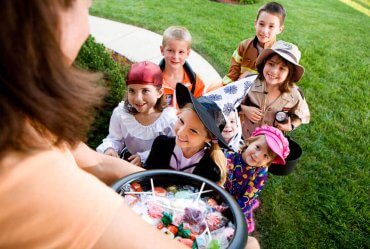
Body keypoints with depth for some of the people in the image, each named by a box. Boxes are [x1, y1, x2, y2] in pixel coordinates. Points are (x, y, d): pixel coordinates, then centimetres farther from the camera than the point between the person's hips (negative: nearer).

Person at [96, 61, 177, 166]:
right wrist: (109, 148, -21)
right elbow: (115, 139, 0)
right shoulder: (120, 113, -14)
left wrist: (144, 157, -25)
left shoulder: (170, 118, -22)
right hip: (129, 161, 2)